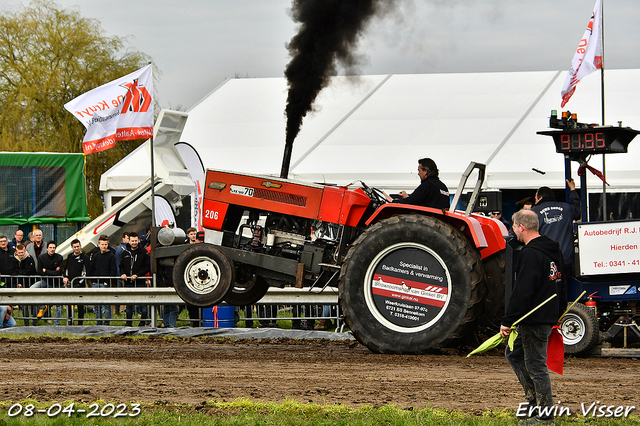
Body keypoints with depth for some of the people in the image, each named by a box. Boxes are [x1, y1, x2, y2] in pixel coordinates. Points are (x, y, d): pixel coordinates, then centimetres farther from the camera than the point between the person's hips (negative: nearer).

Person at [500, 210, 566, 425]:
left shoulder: (530, 254, -19)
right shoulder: (554, 250, 13)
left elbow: (522, 292, -23)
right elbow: (560, 286, 22)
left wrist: (508, 321, -19)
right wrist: (558, 313, 27)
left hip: (534, 319, -10)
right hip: (549, 316, 10)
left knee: (536, 364, -4)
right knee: (514, 354, 21)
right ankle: (535, 399, 19)